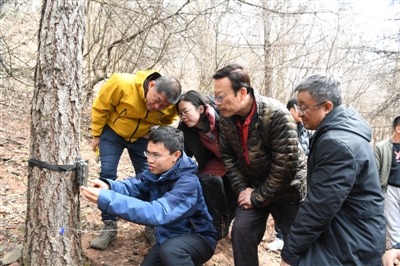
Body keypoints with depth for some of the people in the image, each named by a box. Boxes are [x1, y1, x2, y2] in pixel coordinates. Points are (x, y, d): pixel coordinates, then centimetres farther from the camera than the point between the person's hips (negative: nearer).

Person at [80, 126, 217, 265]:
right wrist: (108, 186, -35)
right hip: (169, 237, 8)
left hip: (198, 237, -8)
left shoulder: (188, 183, -32)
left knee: (170, 249, -35)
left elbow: (158, 212, -43)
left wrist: (106, 199, -48)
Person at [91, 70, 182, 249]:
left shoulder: (169, 106, -24)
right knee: (107, 175, -11)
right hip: (112, 132, -1)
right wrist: (97, 135, -9)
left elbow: (167, 121, 2)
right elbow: (100, 107, -17)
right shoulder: (122, 84, -34)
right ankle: (109, 227, 2)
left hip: (142, 137, 2)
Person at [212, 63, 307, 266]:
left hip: (288, 189, -4)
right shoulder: (227, 118, -10)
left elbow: (285, 164, -27)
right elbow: (227, 155, 2)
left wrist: (259, 197, -19)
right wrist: (242, 189, -7)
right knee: (241, 232, 1)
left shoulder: (276, 115, -29)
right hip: (253, 188, 5)